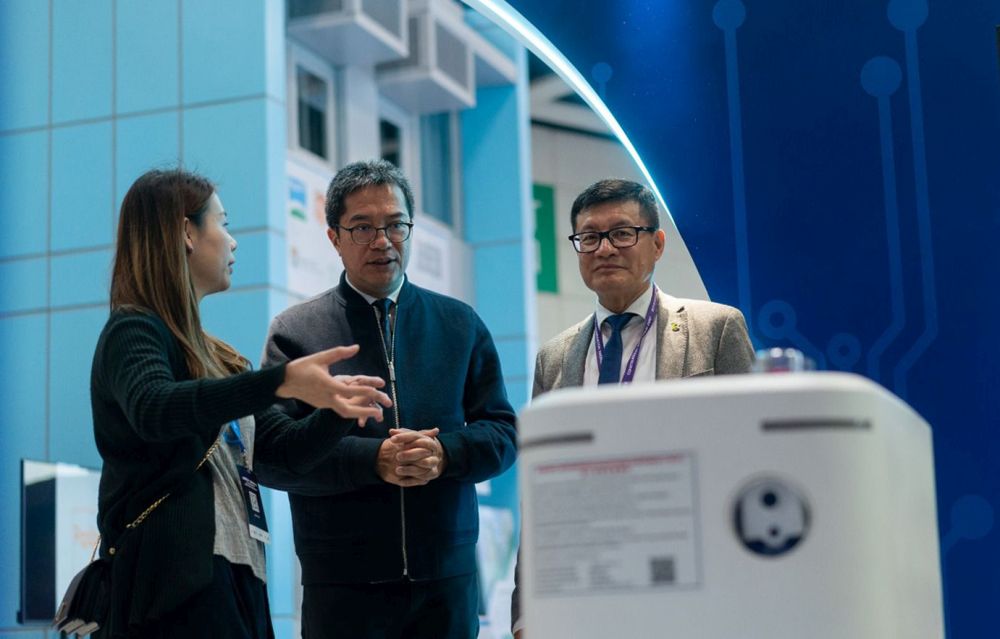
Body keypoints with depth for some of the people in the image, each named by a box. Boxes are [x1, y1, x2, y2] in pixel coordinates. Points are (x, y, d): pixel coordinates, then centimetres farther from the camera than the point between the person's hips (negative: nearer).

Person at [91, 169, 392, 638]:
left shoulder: (212, 355, 22)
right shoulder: (133, 331, -5)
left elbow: (284, 447, 19)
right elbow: (153, 410, -27)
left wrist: (339, 410, -3)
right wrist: (282, 381, -39)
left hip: (236, 577, 8)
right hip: (174, 578, -8)